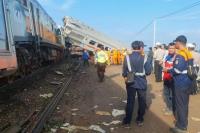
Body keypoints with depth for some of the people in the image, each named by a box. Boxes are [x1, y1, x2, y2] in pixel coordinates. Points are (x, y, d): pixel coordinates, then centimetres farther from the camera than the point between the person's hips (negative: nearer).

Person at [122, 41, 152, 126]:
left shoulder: (127, 57, -9)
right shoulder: (144, 58, -12)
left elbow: (124, 71, -3)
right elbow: (148, 72, -6)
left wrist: (125, 77, 16)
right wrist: (149, 61, 6)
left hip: (130, 83, 1)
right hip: (141, 83, -1)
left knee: (130, 102, 12)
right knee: (142, 102, 16)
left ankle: (127, 120, 21)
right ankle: (139, 120, 27)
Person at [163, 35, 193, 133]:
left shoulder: (180, 54, -18)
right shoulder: (189, 54, 12)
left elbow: (177, 70, -26)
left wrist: (168, 70, -10)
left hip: (181, 83, -9)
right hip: (187, 82, 9)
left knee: (180, 105, 0)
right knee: (184, 104, 18)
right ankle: (183, 124, 31)